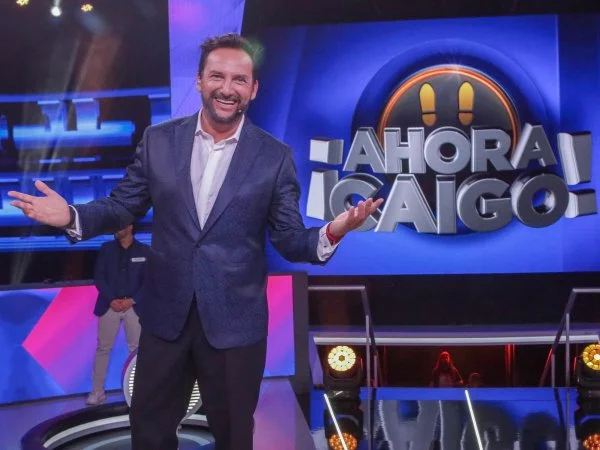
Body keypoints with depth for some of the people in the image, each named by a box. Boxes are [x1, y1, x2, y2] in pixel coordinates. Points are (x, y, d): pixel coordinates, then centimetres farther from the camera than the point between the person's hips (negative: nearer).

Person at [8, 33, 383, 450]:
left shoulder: (275, 156, -6)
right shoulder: (159, 140, -1)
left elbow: (289, 239, -5)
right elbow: (123, 206, 6)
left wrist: (331, 233, -26)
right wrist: (73, 216, -13)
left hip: (234, 321, -2)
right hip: (165, 314, 2)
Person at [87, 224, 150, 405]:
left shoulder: (144, 251, 3)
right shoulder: (106, 248, 6)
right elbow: (99, 277, 1)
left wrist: (132, 300, -12)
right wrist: (111, 300, -11)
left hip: (133, 306, -1)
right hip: (110, 305, 1)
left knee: (136, 349, 1)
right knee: (103, 348, 2)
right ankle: (97, 391, 8)